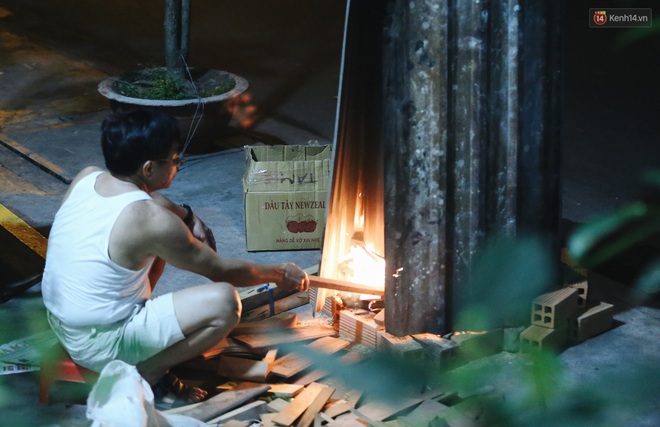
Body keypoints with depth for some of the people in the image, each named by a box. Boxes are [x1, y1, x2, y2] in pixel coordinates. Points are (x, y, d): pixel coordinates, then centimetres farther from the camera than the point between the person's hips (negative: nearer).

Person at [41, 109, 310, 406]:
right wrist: (279, 274, 5)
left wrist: (187, 216, 5)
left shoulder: (86, 177, -4)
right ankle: (147, 373, -5)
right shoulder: (152, 222, -25)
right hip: (97, 345, -8)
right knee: (224, 302, -18)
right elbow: (221, 271, -11)